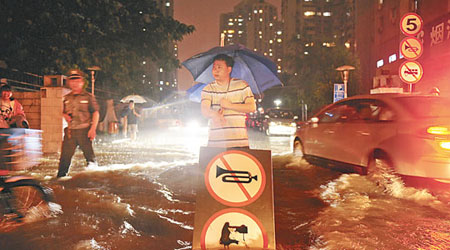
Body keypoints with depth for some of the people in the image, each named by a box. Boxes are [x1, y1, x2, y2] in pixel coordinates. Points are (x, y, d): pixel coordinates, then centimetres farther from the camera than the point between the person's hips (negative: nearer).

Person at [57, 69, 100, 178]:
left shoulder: (88, 97, 0)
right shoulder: (67, 98, 14)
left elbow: (96, 113, -2)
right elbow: (64, 112, 25)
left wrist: (93, 129, -11)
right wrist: (66, 116, 0)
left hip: (84, 131, -4)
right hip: (70, 131, 4)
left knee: (89, 154, 4)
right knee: (65, 155, 1)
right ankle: (61, 176, 9)